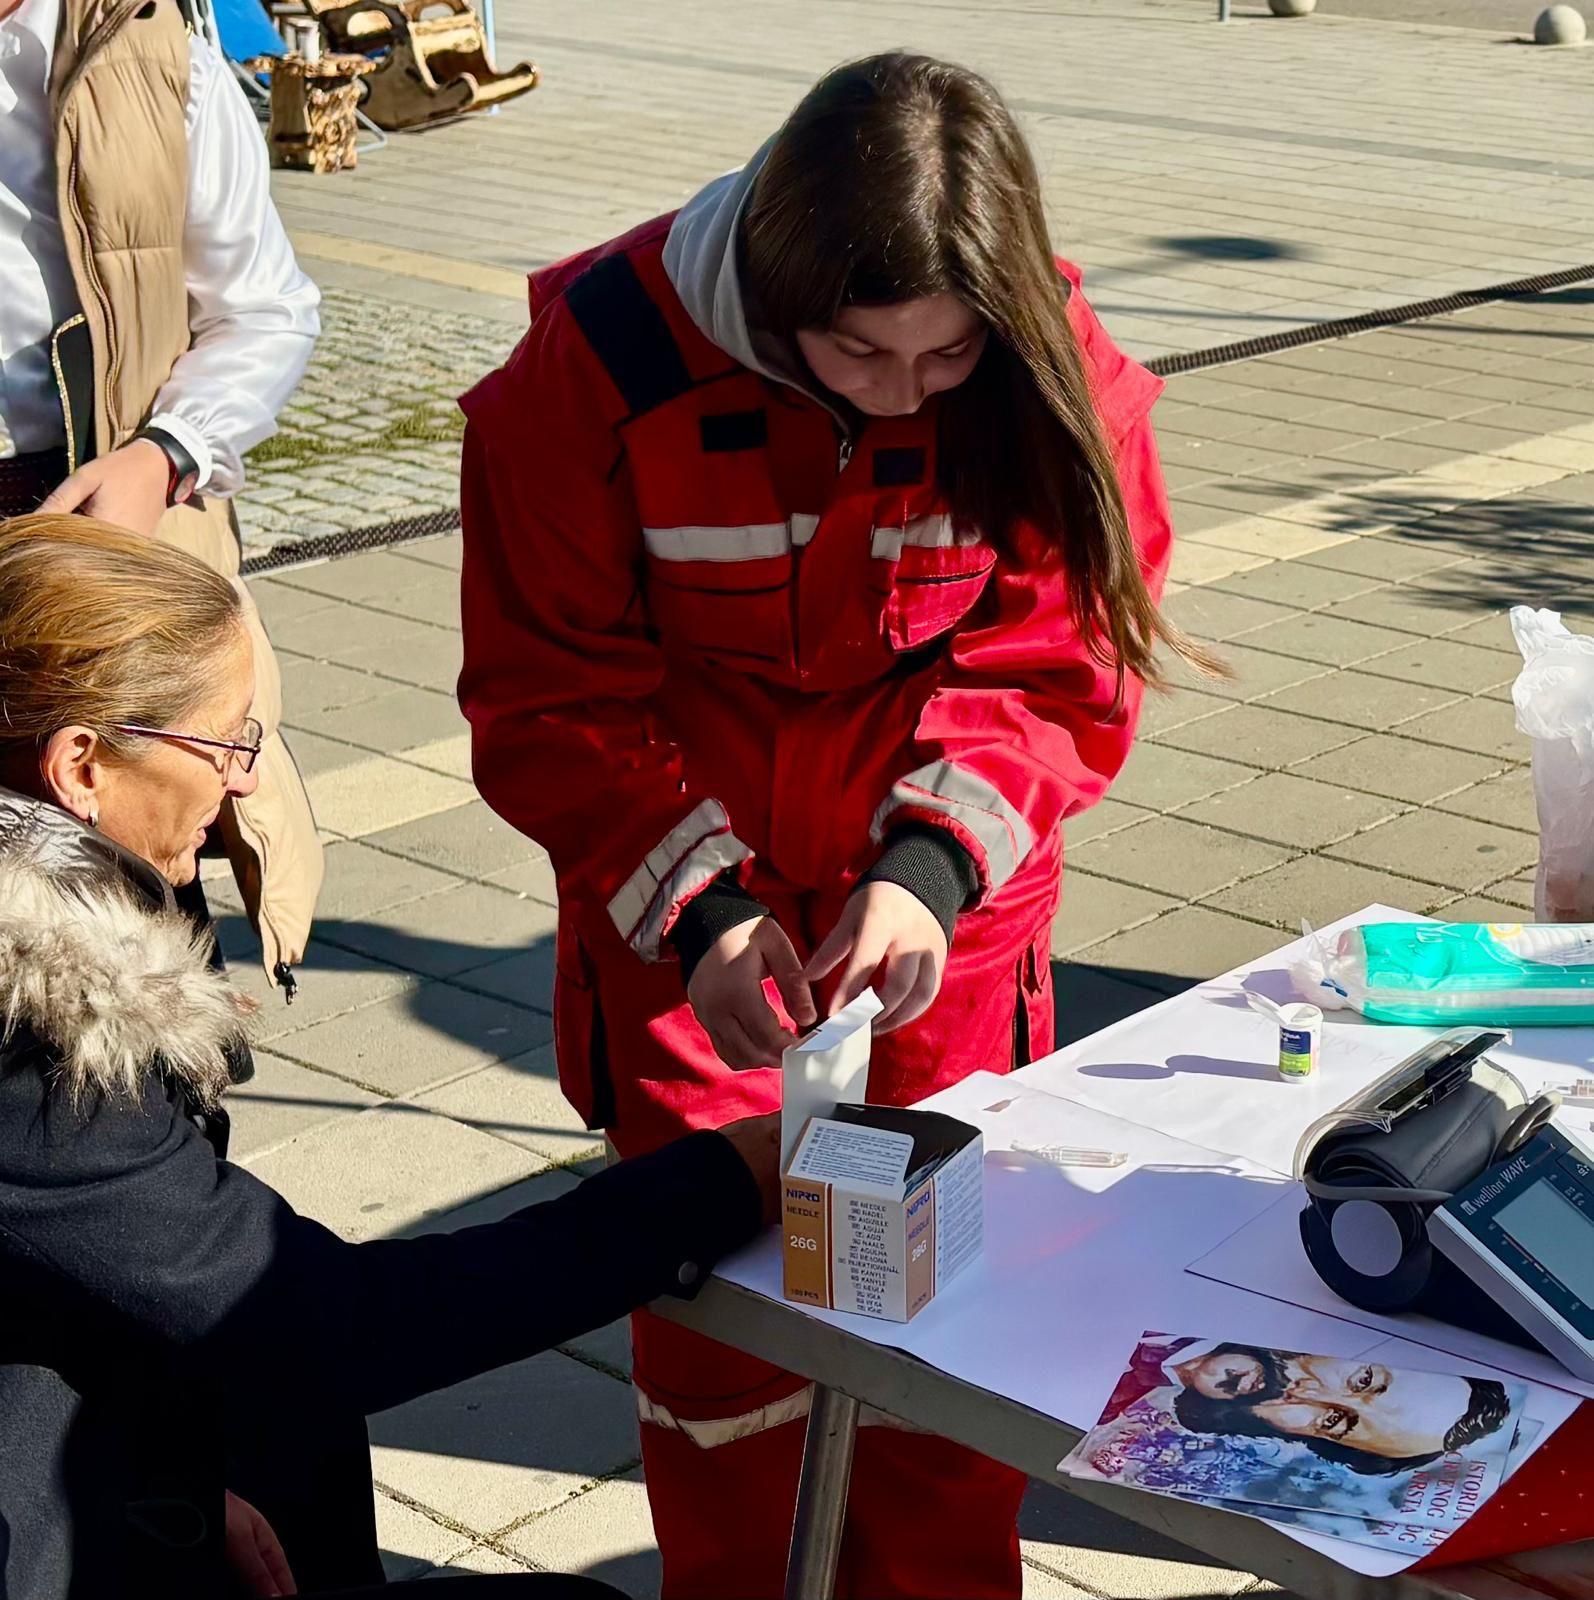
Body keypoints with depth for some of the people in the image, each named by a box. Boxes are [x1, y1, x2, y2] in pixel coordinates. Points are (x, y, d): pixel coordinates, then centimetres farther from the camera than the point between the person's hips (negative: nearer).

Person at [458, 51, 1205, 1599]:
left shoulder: (1053, 371, -14)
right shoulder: (602, 358, -19)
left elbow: (1057, 664, -11)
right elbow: (550, 695, -14)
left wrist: (932, 865, -28)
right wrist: (703, 910, -26)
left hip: (942, 905, 2)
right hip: (680, 911, -1)